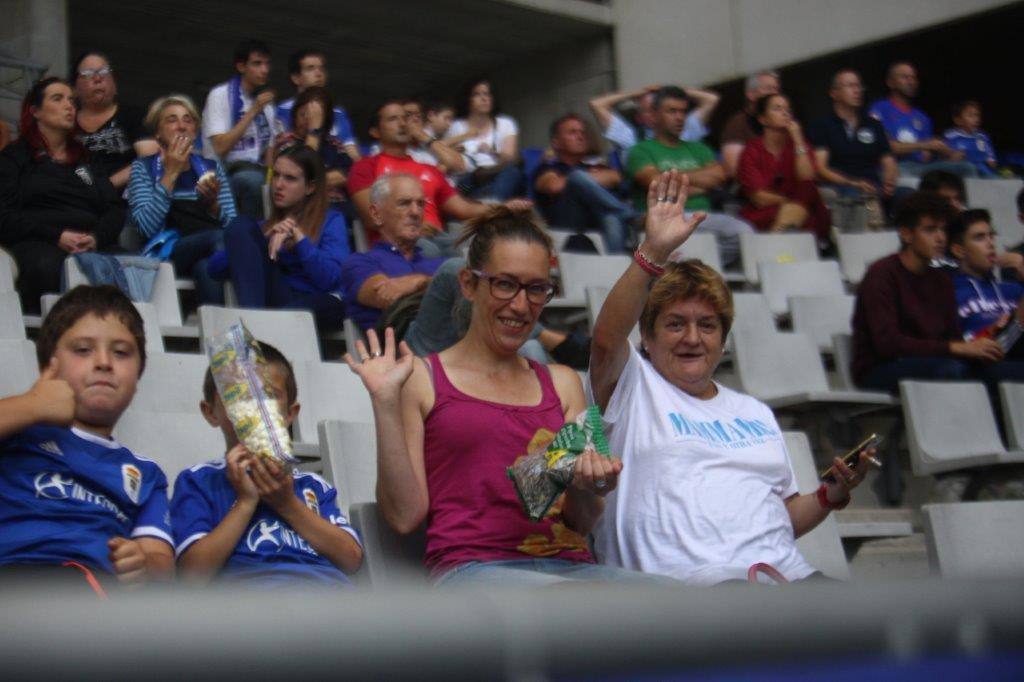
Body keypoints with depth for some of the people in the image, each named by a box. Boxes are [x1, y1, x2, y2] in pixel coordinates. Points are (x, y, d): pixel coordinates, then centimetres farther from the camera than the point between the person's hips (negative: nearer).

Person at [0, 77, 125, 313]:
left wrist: (97, 237, -6)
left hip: (91, 247, 3)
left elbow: (115, 210, 18)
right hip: (36, 243, -3)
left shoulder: (86, 159, 31)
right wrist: (57, 236, -12)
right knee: (49, 266, -42)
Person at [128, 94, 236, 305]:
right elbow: (147, 227, -2)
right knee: (218, 238, -36)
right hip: (168, 252, -2)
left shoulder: (212, 167, 27)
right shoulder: (143, 167, 18)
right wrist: (171, 174, -1)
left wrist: (212, 203, -5)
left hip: (212, 249, 2)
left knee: (205, 267, -38)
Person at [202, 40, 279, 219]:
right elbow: (221, 148, -14)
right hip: (225, 173, -6)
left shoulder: (266, 101, 15)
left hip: (258, 172, 6)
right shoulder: (220, 95, -4)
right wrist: (253, 112, -16)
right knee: (254, 179, -37)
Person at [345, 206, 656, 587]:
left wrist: (587, 490, -7)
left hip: (568, 565, 5)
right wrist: (386, 402, -5)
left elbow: (581, 522, 16)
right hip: (470, 566, -4)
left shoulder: (562, 383, 24)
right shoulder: (421, 379, 11)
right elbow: (405, 516, 2)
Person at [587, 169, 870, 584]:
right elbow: (606, 339, -12)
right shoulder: (633, 390, 11)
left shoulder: (756, 413, 28)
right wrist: (653, 254, -24)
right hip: (688, 587, -5)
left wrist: (832, 494, 9)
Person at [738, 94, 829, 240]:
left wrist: (798, 140, -7)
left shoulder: (799, 145, 13)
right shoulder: (752, 150, 2)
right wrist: (792, 201, -4)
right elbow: (759, 198, -5)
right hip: (763, 216, -4)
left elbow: (807, 178, -8)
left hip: (801, 215, 4)